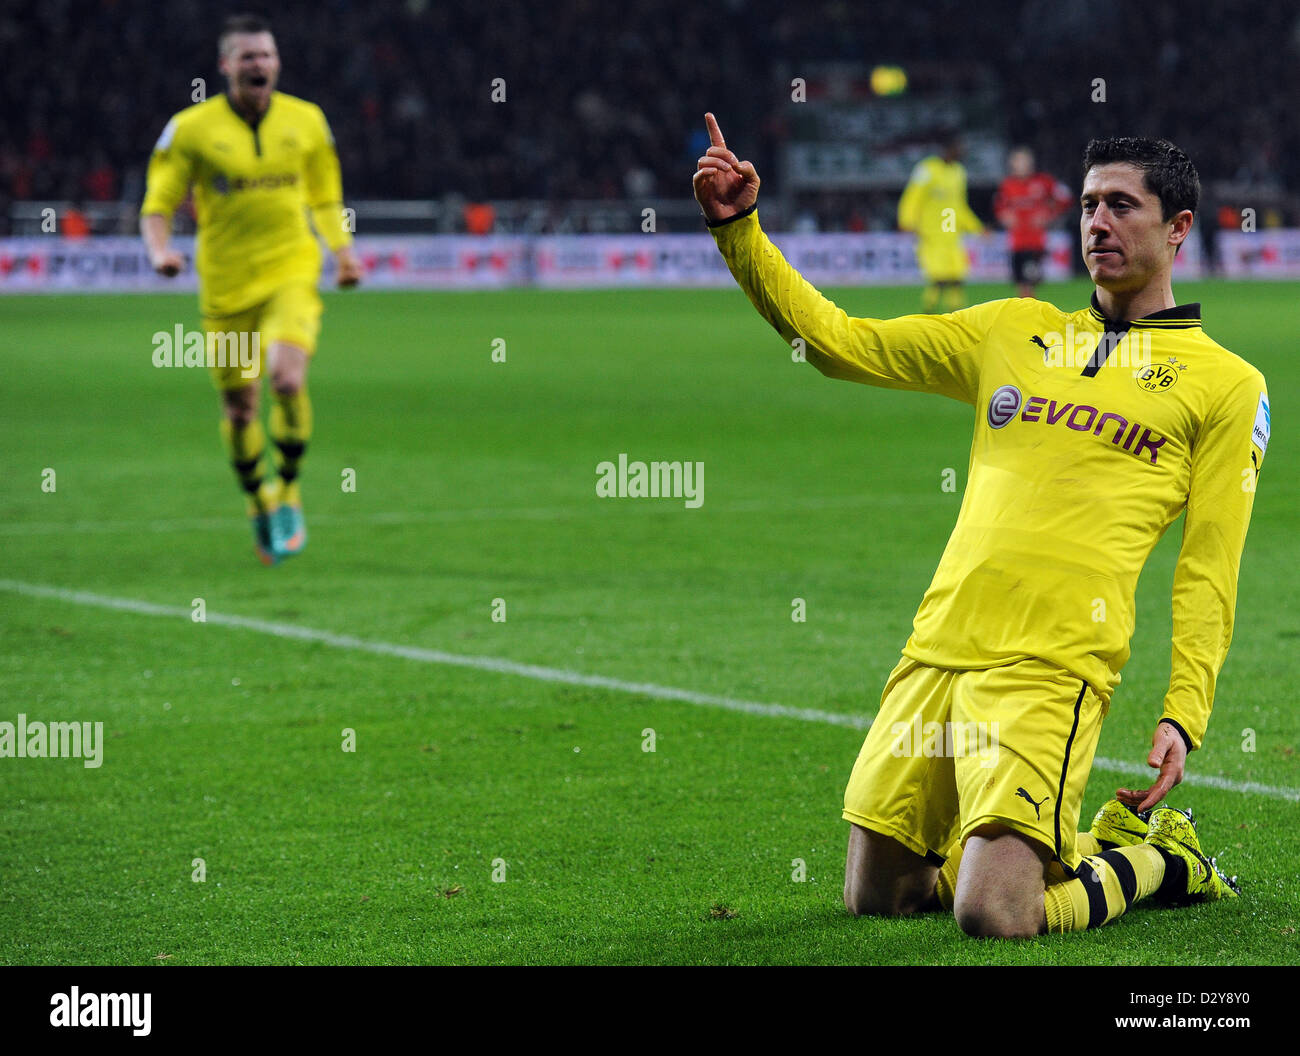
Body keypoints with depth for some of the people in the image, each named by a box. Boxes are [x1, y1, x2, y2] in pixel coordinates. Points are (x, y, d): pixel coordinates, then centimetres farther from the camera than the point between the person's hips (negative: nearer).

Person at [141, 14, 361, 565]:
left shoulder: (306, 121, 5)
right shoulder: (191, 129, -3)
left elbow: (325, 197, 21)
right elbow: (156, 205, 0)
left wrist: (343, 251, 10)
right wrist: (160, 250, -19)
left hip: (292, 274, 0)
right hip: (226, 285, 0)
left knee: (287, 377, -23)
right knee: (240, 406, 4)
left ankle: (288, 490, -1)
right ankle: (259, 505, 31)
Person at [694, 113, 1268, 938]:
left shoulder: (1227, 384, 6)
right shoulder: (1014, 330, 18)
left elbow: (1209, 569, 2)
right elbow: (838, 340, 20)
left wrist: (1183, 717, -8)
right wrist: (740, 229, 9)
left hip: (1052, 668, -6)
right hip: (937, 647, 6)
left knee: (993, 915, -18)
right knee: (875, 895, 8)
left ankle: (1157, 858, 12)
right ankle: (1094, 848, 29)